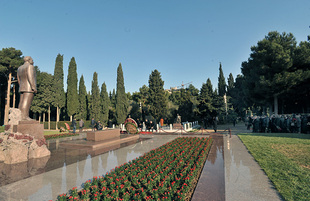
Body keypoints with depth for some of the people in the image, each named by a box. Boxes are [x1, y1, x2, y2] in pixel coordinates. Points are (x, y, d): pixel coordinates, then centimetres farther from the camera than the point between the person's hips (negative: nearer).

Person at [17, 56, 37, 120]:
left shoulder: (20, 68, 19)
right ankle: (24, 116, -18)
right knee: (27, 102, -13)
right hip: (29, 88, -8)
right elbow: (30, 77, -17)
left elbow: (19, 79, 19)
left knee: (21, 102, 3)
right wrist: (33, 87, -20)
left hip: (22, 88, 8)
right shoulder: (30, 66, -6)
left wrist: (21, 88, 23)